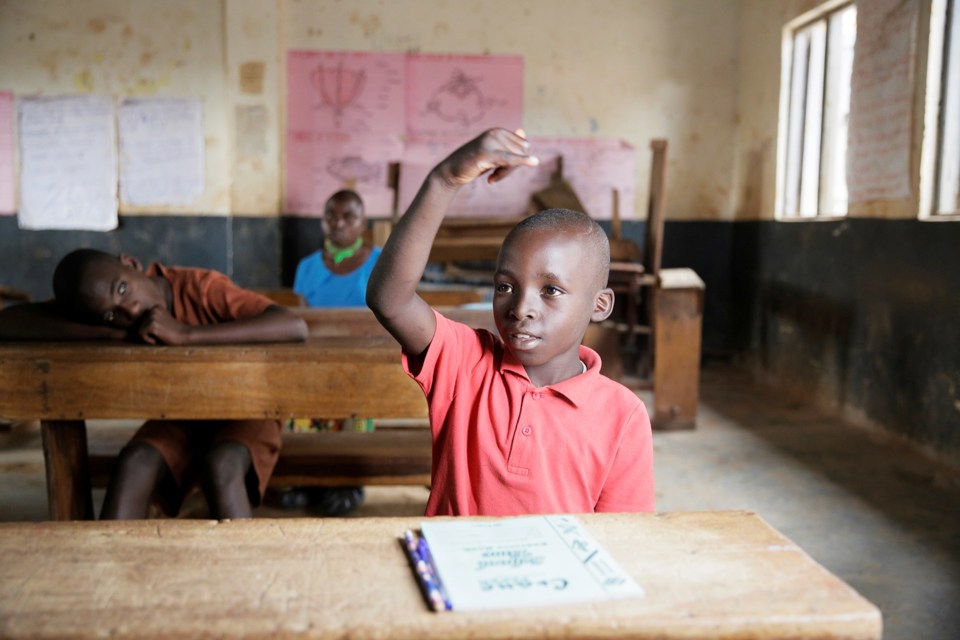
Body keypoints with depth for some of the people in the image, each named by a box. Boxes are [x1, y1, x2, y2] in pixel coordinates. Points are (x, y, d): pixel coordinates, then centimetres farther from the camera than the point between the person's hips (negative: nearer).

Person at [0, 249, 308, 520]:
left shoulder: (202, 287, -25)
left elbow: (295, 327, -38)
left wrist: (185, 334, -40)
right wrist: (117, 333, -31)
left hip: (242, 410, -3)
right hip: (176, 417, 3)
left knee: (220, 464, -34)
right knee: (136, 462, -28)